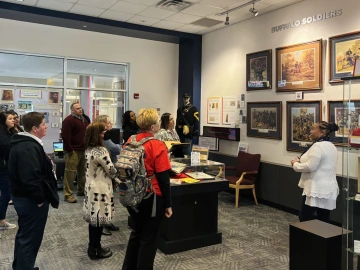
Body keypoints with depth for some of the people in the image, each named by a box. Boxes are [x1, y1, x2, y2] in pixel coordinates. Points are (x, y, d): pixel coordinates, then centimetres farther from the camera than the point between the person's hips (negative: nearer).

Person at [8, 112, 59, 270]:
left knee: (24, 235, 24)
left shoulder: (22, 143, 10)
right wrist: (40, 199, -21)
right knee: (30, 238, 2)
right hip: (31, 200, -11)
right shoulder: (30, 148, -25)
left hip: (22, 196, 11)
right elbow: (30, 178, -32)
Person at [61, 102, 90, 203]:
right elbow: (65, 136, -18)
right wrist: (69, 150, -19)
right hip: (73, 151, -9)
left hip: (83, 150, 9)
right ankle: (68, 194, -2)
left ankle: (82, 190, 29)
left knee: (82, 171, 16)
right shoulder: (68, 120, -10)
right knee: (70, 172, -7)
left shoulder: (84, 119, 17)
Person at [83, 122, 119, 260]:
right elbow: (112, 171, -14)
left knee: (93, 219, 17)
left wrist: (115, 178, 16)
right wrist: (119, 177, 8)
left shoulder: (88, 149, 6)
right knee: (99, 220, 4)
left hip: (91, 187, 9)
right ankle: (96, 250, 16)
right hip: (100, 190, -9)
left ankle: (92, 247, 29)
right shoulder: (101, 151, -22)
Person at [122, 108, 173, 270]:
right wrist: (168, 204, -7)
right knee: (148, 238, 11)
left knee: (136, 232, 24)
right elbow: (163, 179, -16)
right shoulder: (157, 146, -18)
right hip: (151, 197, -6)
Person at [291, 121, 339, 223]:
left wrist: (295, 164, -5)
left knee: (304, 218, 2)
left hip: (317, 190, -9)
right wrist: (301, 161, 11)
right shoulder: (332, 147, 16)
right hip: (328, 190, 9)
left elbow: (310, 167, -22)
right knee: (324, 221, 11)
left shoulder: (318, 146, -17)